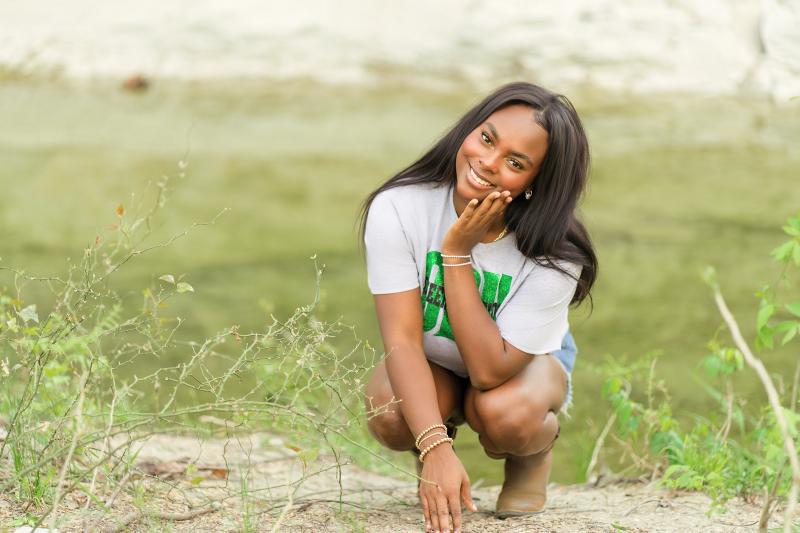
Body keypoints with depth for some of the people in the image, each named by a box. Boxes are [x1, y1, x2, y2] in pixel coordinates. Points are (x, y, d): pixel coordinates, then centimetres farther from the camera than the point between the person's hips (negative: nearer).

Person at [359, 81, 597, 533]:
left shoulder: (554, 254, -31)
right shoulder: (398, 209, -30)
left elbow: (490, 371, -34)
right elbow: (402, 339, -31)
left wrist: (458, 252, -39)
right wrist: (436, 450, -45)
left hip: (525, 361, -1)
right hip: (430, 364, 1)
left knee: (505, 414, -36)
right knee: (389, 416, -32)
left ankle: (536, 454, 1)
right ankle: (439, 440, 4)